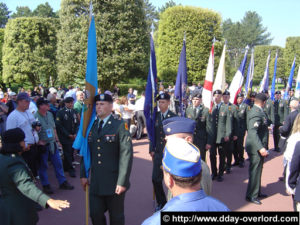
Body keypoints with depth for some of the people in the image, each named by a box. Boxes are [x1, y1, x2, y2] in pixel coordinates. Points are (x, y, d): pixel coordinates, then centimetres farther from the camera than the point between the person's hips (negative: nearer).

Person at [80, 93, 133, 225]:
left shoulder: (120, 126, -8)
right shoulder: (91, 127, 9)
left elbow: (126, 154, -13)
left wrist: (122, 182, -16)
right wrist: (83, 175, 8)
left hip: (114, 183, -4)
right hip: (95, 183, 4)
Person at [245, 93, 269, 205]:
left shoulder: (258, 111, 9)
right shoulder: (256, 113, -23)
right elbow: (252, 132, -31)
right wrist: (261, 148, -36)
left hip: (259, 147, 10)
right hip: (256, 148, -10)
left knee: (257, 171, 20)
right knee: (255, 171, 0)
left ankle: (256, 192, 34)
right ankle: (251, 195, 11)